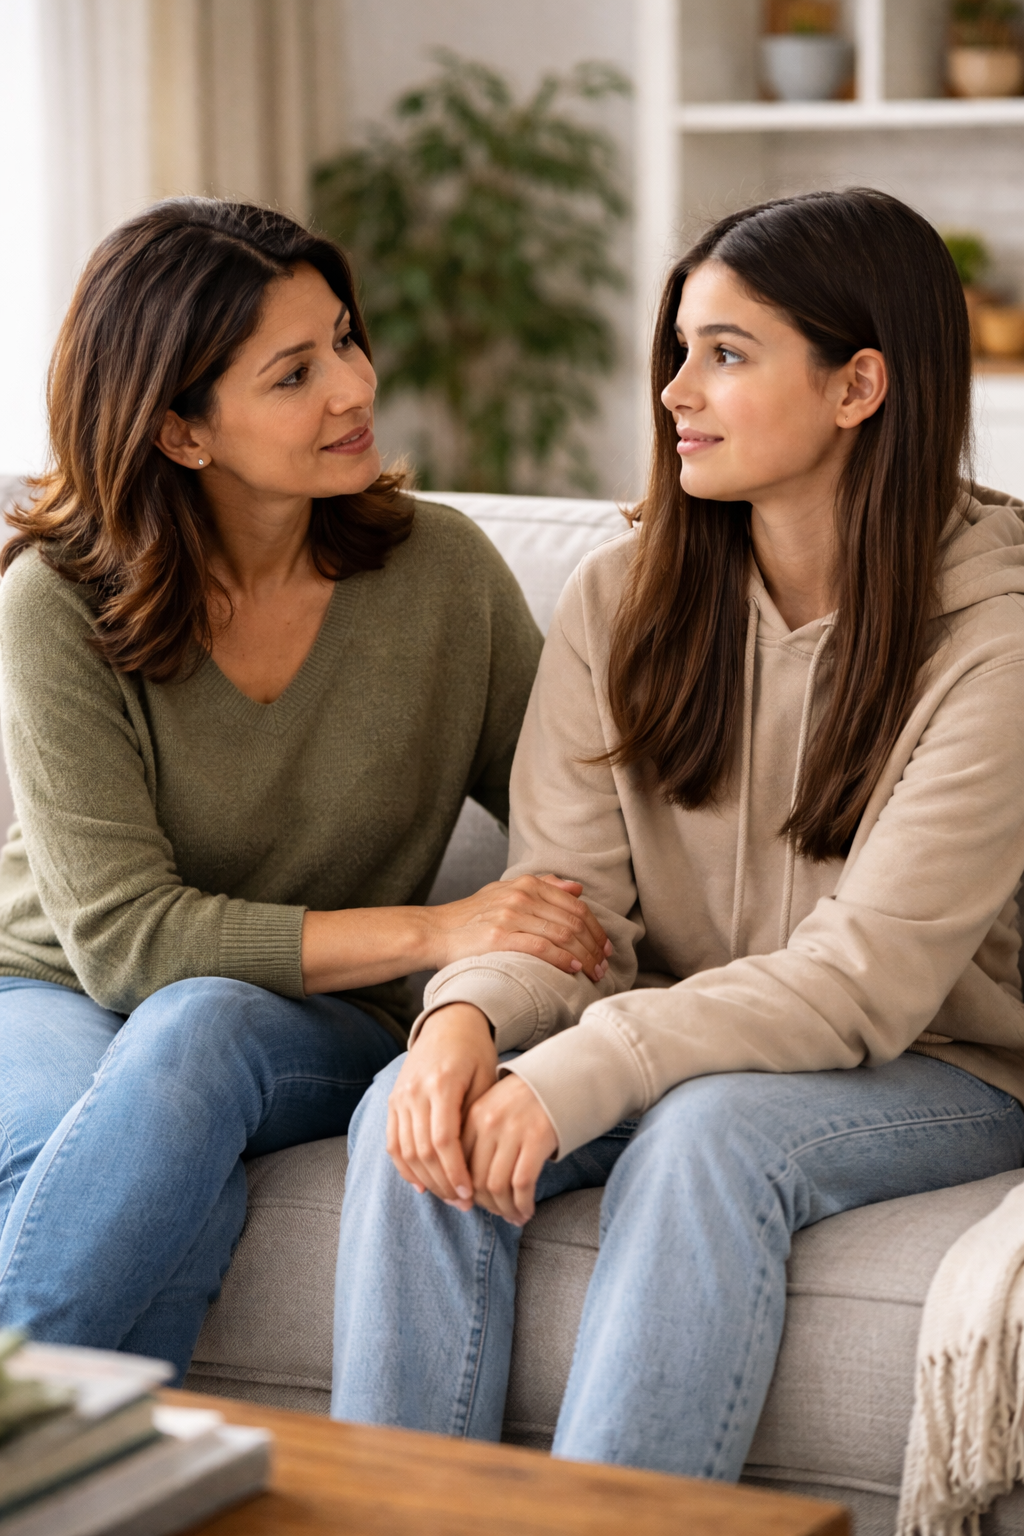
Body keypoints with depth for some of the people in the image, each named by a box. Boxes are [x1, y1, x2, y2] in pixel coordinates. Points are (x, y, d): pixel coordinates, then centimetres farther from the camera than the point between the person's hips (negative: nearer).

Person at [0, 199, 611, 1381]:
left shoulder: (436, 567, -4)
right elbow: (122, 934, -18)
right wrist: (431, 931, -24)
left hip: (320, 1031, 2)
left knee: (199, 1029, -34)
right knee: (160, 1191, -36)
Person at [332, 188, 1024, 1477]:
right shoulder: (624, 594, 1)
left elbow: (868, 980, -22)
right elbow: (569, 898, -3)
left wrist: (586, 1072, -32)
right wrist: (468, 1017, -26)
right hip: (682, 1050, 5)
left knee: (707, 1135, -35)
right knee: (412, 1108, -23)